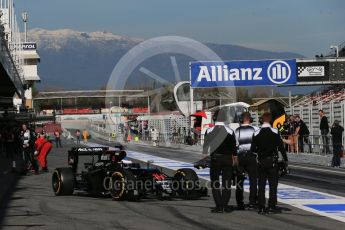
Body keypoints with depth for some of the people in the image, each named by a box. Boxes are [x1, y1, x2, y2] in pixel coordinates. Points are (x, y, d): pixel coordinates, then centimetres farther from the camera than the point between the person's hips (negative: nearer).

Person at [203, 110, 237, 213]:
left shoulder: (209, 131, -4)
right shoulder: (230, 131, -4)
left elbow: (205, 146, 6)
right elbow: (233, 147, 2)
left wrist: (204, 155, 23)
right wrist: (235, 158, 14)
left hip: (214, 159, -1)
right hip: (227, 158, 1)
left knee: (215, 183, 5)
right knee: (226, 183, 7)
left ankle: (219, 206, -1)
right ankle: (225, 205, 4)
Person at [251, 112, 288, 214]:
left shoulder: (256, 134, -2)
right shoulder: (275, 132, -7)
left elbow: (253, 149, -1)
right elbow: (281, 147, -7)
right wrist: (285, 159, 2)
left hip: (261, 161, 2)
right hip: (272, 161, -2)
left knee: (261, 185, 6)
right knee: (273, 184, 5)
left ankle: (261, 207, 3)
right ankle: (272, 206, 1)